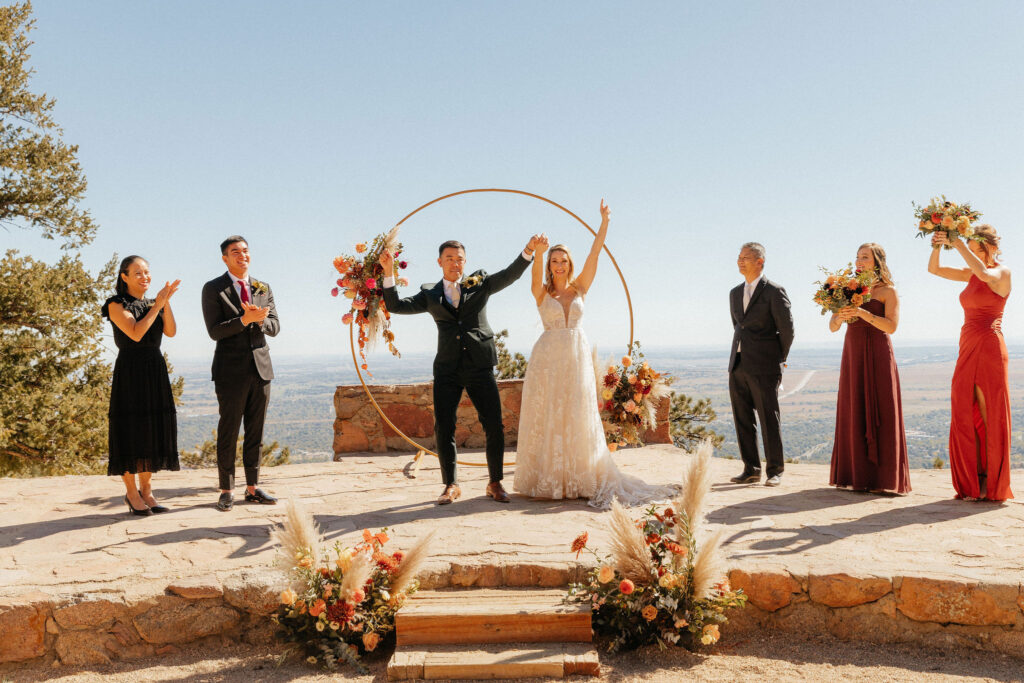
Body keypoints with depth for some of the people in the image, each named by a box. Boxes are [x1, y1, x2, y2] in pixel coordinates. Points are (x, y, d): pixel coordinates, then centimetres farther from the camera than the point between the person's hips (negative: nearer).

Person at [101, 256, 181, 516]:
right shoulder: (117, 305, -2)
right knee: (130, 429, -3)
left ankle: (146, 490, 13)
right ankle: (131, 492, 6)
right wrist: (157, 305, -13)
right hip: (130, 370, -6)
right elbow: (135, 333, -16)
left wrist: (166, 302, -11)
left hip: (155, 371, 6)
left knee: (152, 429, 5)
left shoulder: (153, 304, 14)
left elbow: (171, 331, 0)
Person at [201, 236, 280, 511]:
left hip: (261, 367, 4)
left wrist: (261, 319, -15)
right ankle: (227, 491, 9)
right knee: (228, 432, 0)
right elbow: (215, 331, -10)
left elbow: (275, 327, 6)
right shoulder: (213, 289, -1)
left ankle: (252, 488, 17)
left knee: (256, 432, 9)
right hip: (231, 370, -4)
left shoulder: (263, 288, 13)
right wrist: (245, 319, -21)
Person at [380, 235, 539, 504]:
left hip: (480, 365, -1)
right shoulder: (429, 294, 13)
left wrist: (528, 250, -15)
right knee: (443, 427, -2)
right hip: (447, 368, 1)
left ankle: (495, 483, 13)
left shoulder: (480, 284, 12)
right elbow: (396, 306, 6)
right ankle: (451, 485, 13)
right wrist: (388, 272, -5)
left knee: (494, 426, -3)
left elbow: (510, 274, 1)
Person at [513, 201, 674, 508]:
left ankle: (580, 479, 9)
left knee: (578, 418, 2)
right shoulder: (542, 292, 3)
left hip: (577, 358, 2)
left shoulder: (579, 288, 8)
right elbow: (536, 275, -19)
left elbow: (594, 256, 0)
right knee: (547, 419, 0)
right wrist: (538, 252, -39)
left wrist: (604, 223, -9)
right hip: (548, 358, -2)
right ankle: (547, 480, 7)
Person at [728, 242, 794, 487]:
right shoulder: (735, 293, 14)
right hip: (738, 366, 6)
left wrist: (780, 359, 7)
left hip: (764, 368, -6)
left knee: (769, 421, -1)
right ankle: (751, 470, 17)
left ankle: (775, 471, 10)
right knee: (742, 420, 7)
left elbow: (787, 329, -2)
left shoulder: (774, 292, -6)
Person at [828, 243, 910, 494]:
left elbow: (891, 326, -12)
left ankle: (884, 478, 0)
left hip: (877, 355, -4)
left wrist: (861, 312, -22)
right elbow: (832, 327, 8)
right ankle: (857, 475, 9)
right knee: (854, 414, 4)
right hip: (852, 354, 5)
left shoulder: (888, 291, 0)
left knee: (880, 414, -4)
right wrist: (840, 316, -14)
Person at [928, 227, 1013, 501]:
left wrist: (957, 243, -25)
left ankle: (992, 485, 6)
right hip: (968, 351, 7)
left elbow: (985, 274, -28)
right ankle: (973, 484, 11)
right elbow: (934, 270, 14)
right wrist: (937, 246, -5)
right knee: (965, 418, 5)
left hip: (989, 349, -7)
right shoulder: (971, 274, 16)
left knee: (990, 417, -3)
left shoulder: (1002, 272, -5)